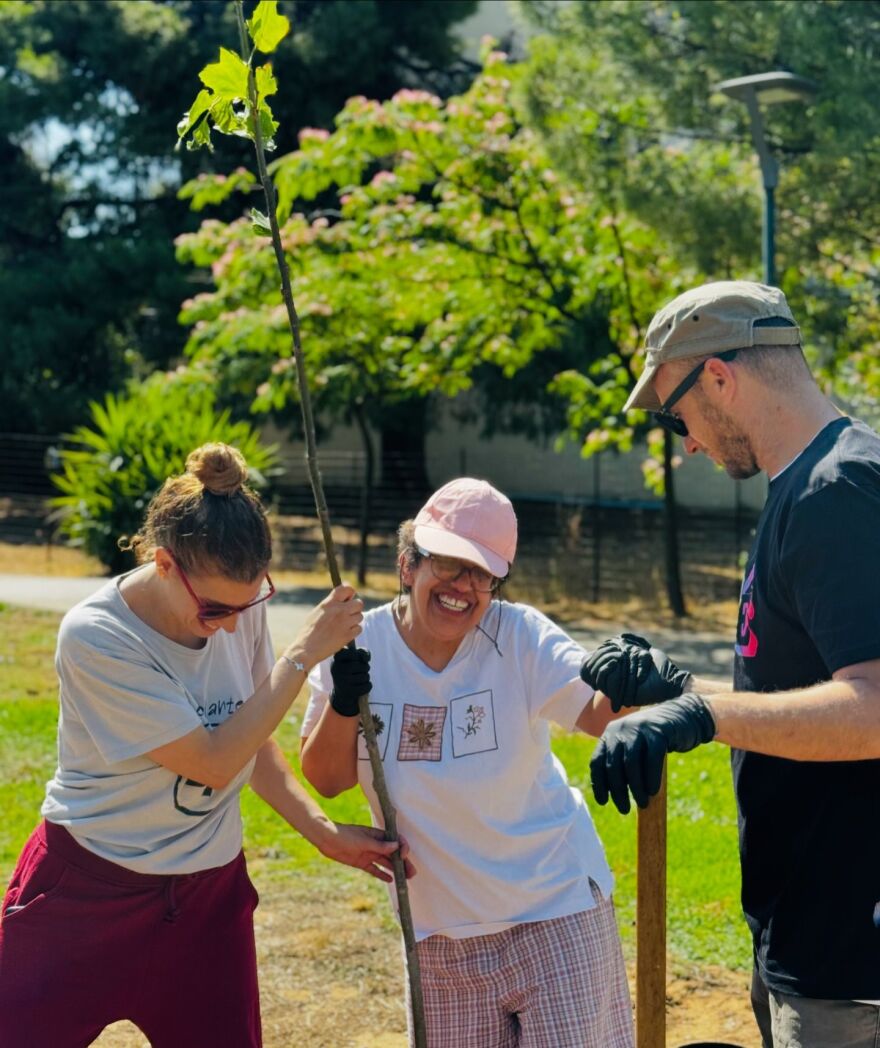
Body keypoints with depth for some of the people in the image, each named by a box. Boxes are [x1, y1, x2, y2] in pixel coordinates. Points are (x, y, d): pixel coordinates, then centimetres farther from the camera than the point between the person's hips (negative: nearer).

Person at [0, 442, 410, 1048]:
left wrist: (325, 833, -2)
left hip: (209, 895, 5)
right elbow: (214, 762, -23)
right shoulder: (96, 639, -23)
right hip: (86, 896, -4)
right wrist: (304, 653, -23)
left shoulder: (240, 606, -7)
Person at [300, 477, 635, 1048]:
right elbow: (327, 779, -3)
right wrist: (342, 702, -22)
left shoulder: (520, 637, -13)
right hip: (438, 930, 2)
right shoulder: (360, 645, -7)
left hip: (555, 908, -2)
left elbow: (600, 713, -28)